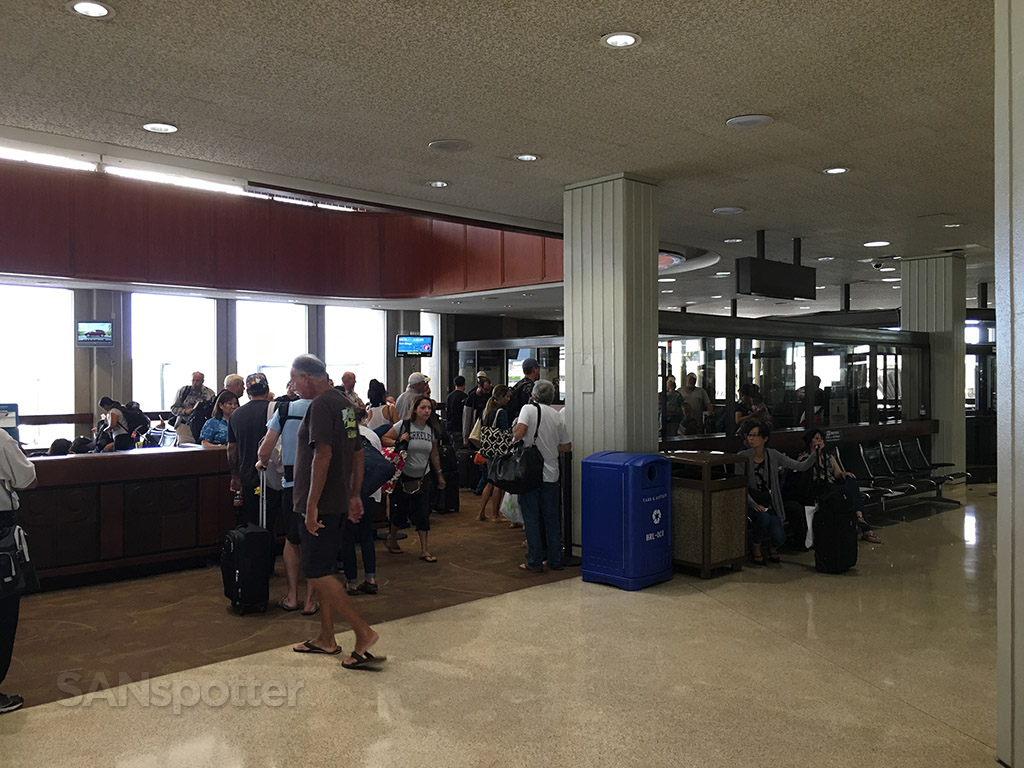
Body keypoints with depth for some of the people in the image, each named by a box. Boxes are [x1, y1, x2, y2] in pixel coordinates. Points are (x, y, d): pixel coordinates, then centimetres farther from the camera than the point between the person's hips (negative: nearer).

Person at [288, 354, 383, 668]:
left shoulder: (321, 405, -15)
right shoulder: (345, 403, 14)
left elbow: (323, 455, -24)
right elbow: (358, 454, 18)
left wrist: (311, 505, -23)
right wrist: (355, 496, 21)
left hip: (321, 504, -10)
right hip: (339, 502, 10)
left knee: (318, 572, -6)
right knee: (322, 570, 16)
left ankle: (364, 633, -7)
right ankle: (326, 639, 24)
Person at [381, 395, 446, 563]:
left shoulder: (432, 429, 4)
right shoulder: (404, 425, -11)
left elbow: (434, 455, 14)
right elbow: (383, 439, -8)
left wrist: (439, 475, 17)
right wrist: (398, 442, -25)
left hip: (423, 477, 3)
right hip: (403, 476, -3)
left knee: (423, 514, -1)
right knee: (400, 510, 6)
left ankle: (424, 550, 5)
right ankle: (391, 538, 34)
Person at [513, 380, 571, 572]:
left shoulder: (529, 409, -5)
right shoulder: (558, 416, 6)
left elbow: (519, 432, -21)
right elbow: (566, 447, 9)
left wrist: (514, 439, 0)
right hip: (551, 474, 4)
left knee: (531, 518, 4)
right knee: (551, 518, 11)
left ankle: (535, 561, 6)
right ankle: (555, 560, 16)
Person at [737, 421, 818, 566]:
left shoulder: (773, 455, 0)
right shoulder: (743, 456, -8)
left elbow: (801, 466, -4)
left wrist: (814, 456, -23)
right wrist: (753, 504, -22)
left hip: (770, 503, 3)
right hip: (751, 502, -3)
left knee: (779, 539, -16)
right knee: (764, 517, -36)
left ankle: (769, 544, 24)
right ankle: (755, 548, -5)